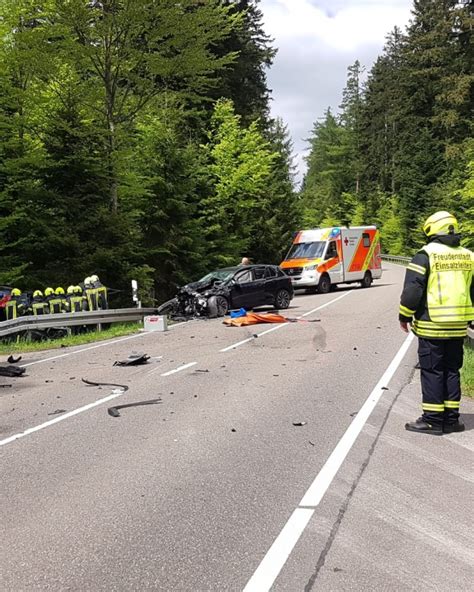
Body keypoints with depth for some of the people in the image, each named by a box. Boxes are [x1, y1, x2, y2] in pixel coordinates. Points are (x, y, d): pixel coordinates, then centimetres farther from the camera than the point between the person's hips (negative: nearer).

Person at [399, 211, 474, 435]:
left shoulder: (426, 254, -9)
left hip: (431, 326, -5)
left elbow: (412, 289, -13)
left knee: (432, 372, 1)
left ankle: (433, 420, 5)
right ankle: (451, 419, 18)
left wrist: (405, 316, -2)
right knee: (452, 370, 13)